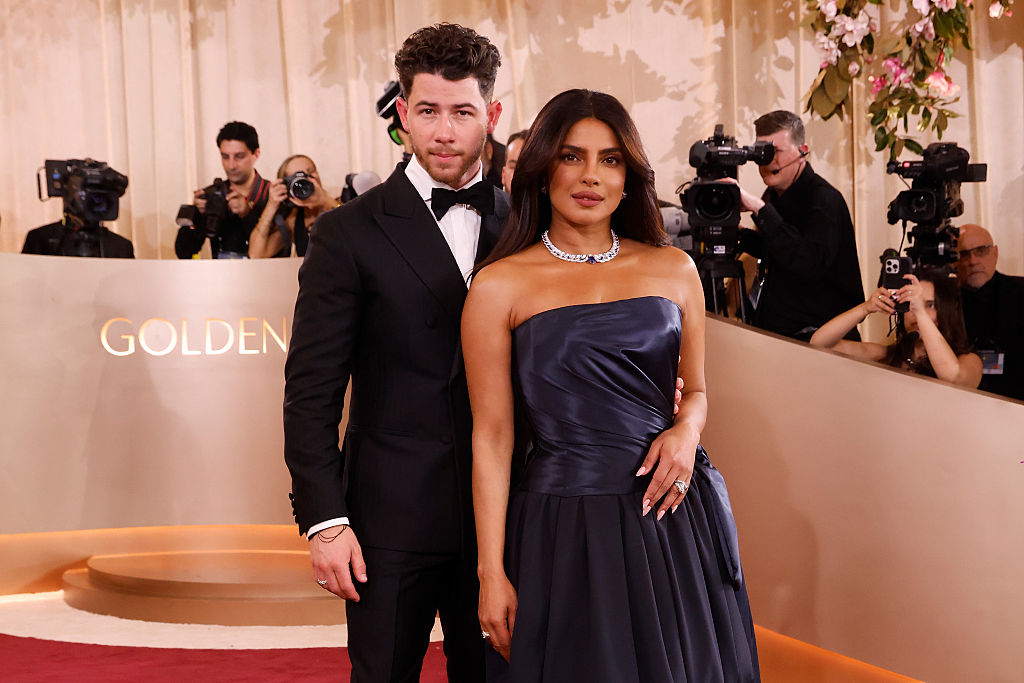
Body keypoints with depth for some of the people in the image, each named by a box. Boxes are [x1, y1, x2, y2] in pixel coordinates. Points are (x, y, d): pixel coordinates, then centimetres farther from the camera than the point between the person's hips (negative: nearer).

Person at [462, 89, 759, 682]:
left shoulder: (673, 269, 7)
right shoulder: (499, 287, -3)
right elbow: (492, 437, -2)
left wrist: (687, 429, -6)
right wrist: (492, 574, -5)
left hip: (675, 517, 3)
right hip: (565, 528, -3)